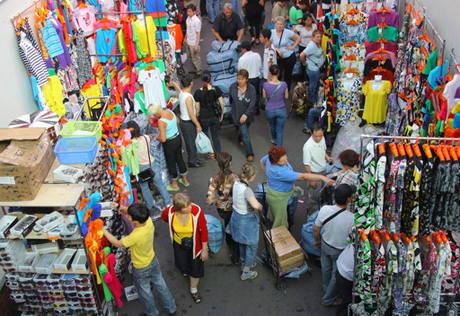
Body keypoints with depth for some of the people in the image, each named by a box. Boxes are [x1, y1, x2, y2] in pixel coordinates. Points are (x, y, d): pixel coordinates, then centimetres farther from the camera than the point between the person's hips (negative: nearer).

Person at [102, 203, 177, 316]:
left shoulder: (136, 236, -41)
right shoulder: (148, 221, -24)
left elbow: (117, 243, -24)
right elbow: (133, 213, -5)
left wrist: (103, 230, -17)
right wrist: (121, 207, -21)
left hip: (141, 269, -6)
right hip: (153, 261, 6)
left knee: (145, 293, 23)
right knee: (160, 285, 27)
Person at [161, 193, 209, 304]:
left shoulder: (197, 211, -36)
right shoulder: (169, 212, -30)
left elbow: (203, 231, -22)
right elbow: (164, 217, -2)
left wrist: (204, 249, -13)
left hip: (195, 244, -2)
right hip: (179, 243, 2)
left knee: (196, 267, 12)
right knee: (182, 265, 24)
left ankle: (194, 290, 42)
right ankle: (185, 269, 65)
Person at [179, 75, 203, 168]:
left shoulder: (181, 93, 1)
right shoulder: (188, 97, -28)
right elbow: (192, 115, -25)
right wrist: (198, 125, -16)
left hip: (183, 121, 9)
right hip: (188, 123, -9)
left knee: (190, 142, 22)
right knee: (191, 143, 7)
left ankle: (192, 159, 36)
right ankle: (192, 162, 21)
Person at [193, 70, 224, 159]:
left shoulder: (198, 92, -19)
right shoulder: (216, 89, -15)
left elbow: (197, 108, -11)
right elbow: (221, 103, -6)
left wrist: (196, 119, 5)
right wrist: (222, 114, 11)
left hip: (203, 118, -2)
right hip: (215, 117, 2)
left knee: (204, 135, 23)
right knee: (216, 135, 18)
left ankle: (210, 152, 33)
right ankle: (218, 154, 29)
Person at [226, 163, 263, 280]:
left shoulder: (236, 182, -8)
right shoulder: (246, 190, -34)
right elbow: (256, 205, -48)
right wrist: (260, 207, -23)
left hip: (236, 216, 8)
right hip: (246, 220, -8)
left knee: (242, 243, 29)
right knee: (252, 245, 14)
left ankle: (244, 263, 52)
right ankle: (246, 272, 28)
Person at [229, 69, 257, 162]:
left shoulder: (251, 89, -17)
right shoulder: (233, 87, -12)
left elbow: (252, 104, -22)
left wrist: (245, 115, -31)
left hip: (248, 114, 1)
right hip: (238, 115, -1)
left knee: (244, 130, 24)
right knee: (245, 134, -4)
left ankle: (240, 139, 59)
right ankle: (250, 154, 6)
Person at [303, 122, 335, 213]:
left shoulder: (322, 138, -12)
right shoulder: (308, 147, -33)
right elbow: (306, 165, -23)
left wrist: (327, 157, -9)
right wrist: (311, 179, -19)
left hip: (323, 170, 7)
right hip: (314, 173, -7)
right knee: (314, 194, 11)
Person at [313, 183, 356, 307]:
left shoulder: (324, 209, -26)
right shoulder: (352, 219, -36)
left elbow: (316, 229, -10)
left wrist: (316, 240, 11)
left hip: (325, 245, 4)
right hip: (340, 251, -4)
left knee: (326, 269, 31)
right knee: (337, 275, 23)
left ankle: (326, 290, 59)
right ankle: (328, 300, 44)